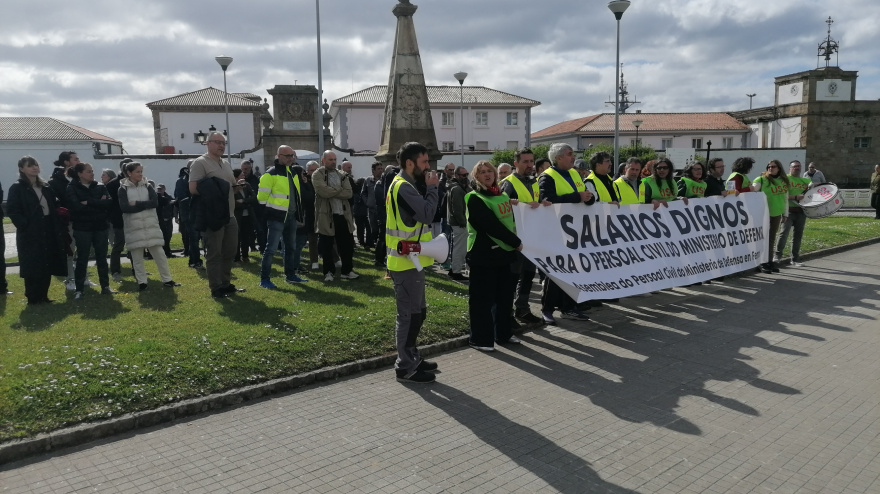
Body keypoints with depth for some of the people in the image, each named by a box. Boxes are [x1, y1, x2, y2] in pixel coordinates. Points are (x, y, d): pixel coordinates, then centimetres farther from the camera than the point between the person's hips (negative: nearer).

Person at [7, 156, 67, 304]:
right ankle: (33, 298, 7)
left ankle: (43, 296, 18)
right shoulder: (17, 188, -5)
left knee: (47, 266, 8)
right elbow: (12, 210, -11)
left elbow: (54, 208, 17)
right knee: (32, 267, -2)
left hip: (48, 232, 6)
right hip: (30, 234, -6)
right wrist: (25, 225, -18)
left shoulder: (45, 187, 14)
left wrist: (57, 225, 4)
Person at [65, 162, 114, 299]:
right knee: (82, 259, 1)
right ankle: (79, 289, 8)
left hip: (100, 227, 3)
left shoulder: (100, 187, 7)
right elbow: (76, 206, -17)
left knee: (102, 258, 8)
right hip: (82, 228, -3)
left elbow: (108, 203, -9)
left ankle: (105, 286, 15)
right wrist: (98, 204, -11)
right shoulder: (72, 188, -2)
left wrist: (88, 203, -15)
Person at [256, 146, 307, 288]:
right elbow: (262, 197, -12)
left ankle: (290, 275, 28)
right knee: (271, 248, -8)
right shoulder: (271, 174, -11)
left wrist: (298, 212, 20)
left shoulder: (294, 172, 14)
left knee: (291, 247, 16)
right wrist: (268, 214, -10)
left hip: (291, 216, 8)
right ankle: (264, 279, -2)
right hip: (277, 217, -8)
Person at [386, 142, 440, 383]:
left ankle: (411, 358, 30)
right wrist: (432, 187, -15)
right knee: (409, 314, -4)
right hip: (406, 261, -11)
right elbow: (427, 213, -25)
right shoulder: (403, 186, -17)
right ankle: (405, 368, 6)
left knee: (416, 312, 18)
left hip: (411, 260, 11)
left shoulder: (405, 185, 16)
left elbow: (423, 215, 14)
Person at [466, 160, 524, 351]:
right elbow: (491, 225, -19)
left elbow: (510, 220, 20)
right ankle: (480, 339, 6)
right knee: (483, 298, -2)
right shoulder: (474, 198, -10)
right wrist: (516, 242, -15)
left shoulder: (503, 196, 14)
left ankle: (503, 334, 27)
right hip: (484, 254, -7)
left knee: (505, 296, 14)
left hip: (505, 252, 8)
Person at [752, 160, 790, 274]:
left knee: (772, 238, 12)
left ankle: (770, 262, 20)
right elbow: (753, 188, -20)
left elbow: (785, 198, 15)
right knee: (764, 238, -3)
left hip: (777, 213, 5)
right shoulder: (762, 179, -7)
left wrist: (785, 214, 16)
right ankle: (763, 263, 4)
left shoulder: (784, 181, 9)